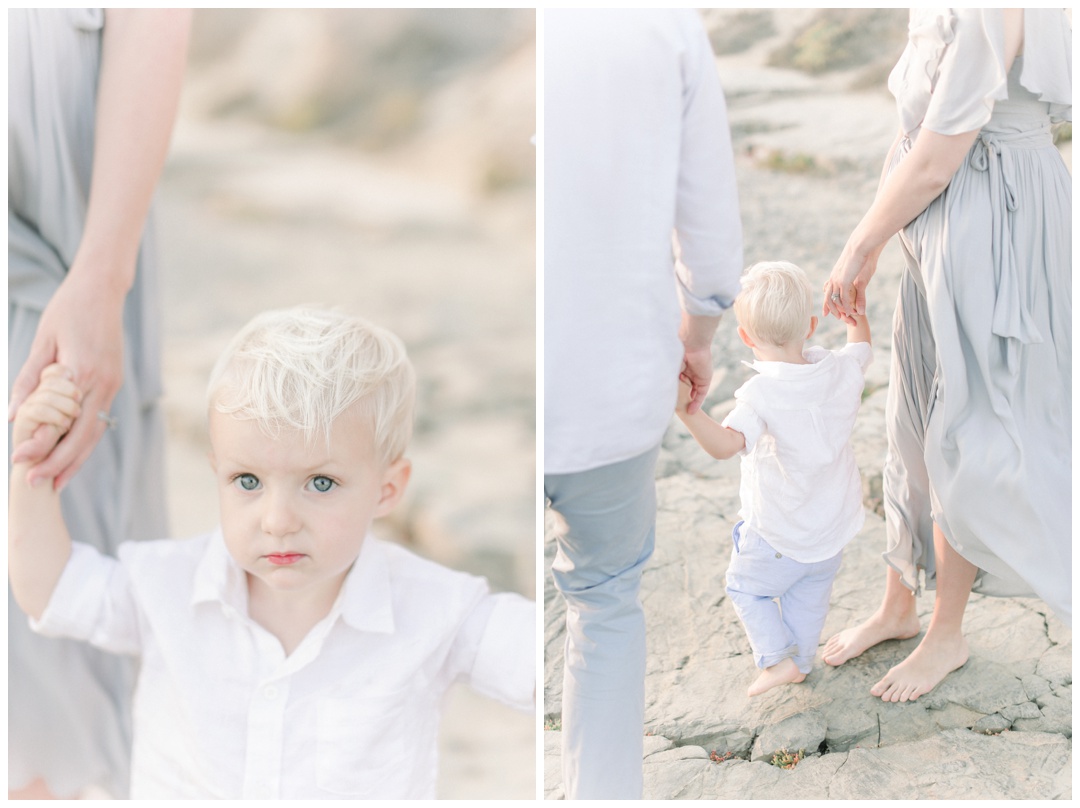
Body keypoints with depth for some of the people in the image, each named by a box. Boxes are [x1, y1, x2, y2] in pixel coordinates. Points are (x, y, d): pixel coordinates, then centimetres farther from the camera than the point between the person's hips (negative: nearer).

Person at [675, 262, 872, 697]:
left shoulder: (761, 394, -31)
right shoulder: (843, 370, -13)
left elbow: (727, 444, -47)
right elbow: (861, 346, 13)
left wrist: (687, 411, -59)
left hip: (777, 536, -6)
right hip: (833, 527, 6)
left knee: (745, 587, 21)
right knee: (810, 596, 28)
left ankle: (777, 658, 16)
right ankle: (801, 662, 44)